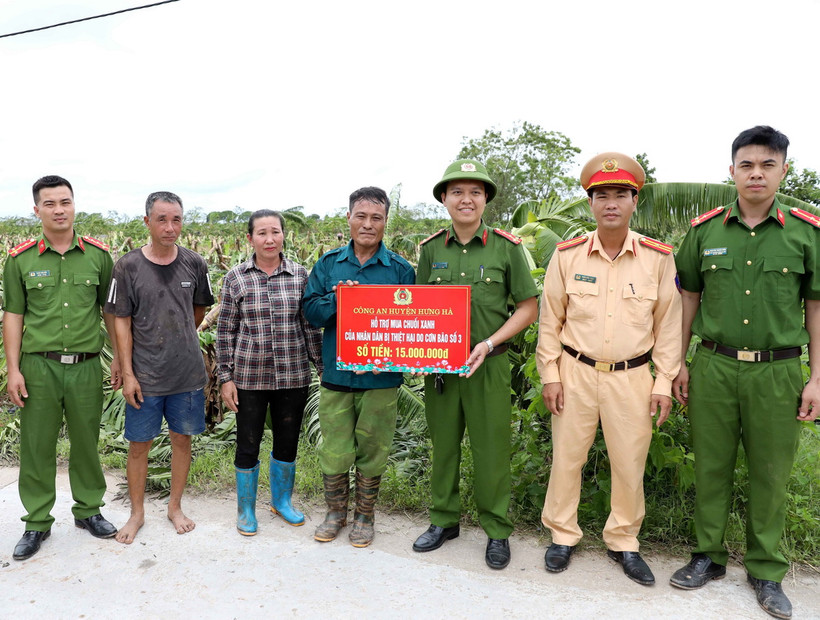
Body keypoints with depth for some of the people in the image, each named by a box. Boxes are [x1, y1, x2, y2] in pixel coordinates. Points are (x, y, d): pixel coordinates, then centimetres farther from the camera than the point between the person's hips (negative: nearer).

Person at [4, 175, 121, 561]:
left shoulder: (98, 255, 3)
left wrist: (120, 357, 7)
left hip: (86, 366, 1)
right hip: (38, 366, 0)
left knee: (86, 442, 12)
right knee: (36, 446, 8)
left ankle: (88, 510, 30)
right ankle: (37, 523, 24)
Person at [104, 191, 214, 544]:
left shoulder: (194, 264, 0)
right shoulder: (128, 266, -6)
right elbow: (121, 322, -4)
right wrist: (127, 374, -7)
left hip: (188, 373, 2)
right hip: (144, 376, -2)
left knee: (182, 438, 12)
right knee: (139, 445, 8)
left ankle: (175, 507, 31)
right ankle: (137, 513, 29)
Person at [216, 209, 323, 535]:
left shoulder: (300, 275, 1)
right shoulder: (235, 278, -1)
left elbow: (311, 325, 5)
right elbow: (225, 331, 1)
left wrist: (323, 366, 4)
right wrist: (225, 377, -1)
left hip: (293, 376, 2)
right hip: (249, 376, -1)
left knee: (288, 442, 14)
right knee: (247, 444, 9)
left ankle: (281, 499, 38)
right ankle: (245, 509, 31)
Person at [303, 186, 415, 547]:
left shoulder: (400, 269, 1)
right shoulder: (328, 264, 6)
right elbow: (310, 311, 1)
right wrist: (337, 298, -18)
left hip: (380, 378, -1)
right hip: (336, 375, 1)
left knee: (372, 451, 10)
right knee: (333, 450, 9)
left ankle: (364, 516, 30)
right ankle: (336, 511, 32)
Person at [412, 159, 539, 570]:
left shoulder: (506, 247, -4)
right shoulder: (431, 249, 4)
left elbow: (528, 307, -1)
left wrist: (489, 343, -12)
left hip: (488, 366, -3)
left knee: (491, 450, 4)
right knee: (443, 445, 14)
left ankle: (497, 531, 23)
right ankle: (444, 520, 33)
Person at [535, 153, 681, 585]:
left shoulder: (659, 257, -2)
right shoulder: (567, 255, -2)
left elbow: (668, 323, 3)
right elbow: (550, 319, 3)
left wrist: (664, 382, 1)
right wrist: (549, 375, 0)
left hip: (632, 378, 0)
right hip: (576, 372, 0)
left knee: (630, 463, 9)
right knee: (566, 456, 9)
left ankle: (623, 542, 30)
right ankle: (562, 535, 29)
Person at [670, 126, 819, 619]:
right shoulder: (705, 230, 4)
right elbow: (689, 299, 10)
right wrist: (678, 364, 8)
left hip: (778, 370, -1)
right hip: (714, 366, 1)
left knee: (771, 474, 9)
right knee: (711, 467, 9)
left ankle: (766, 572, 25)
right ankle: (709, 556, 26)